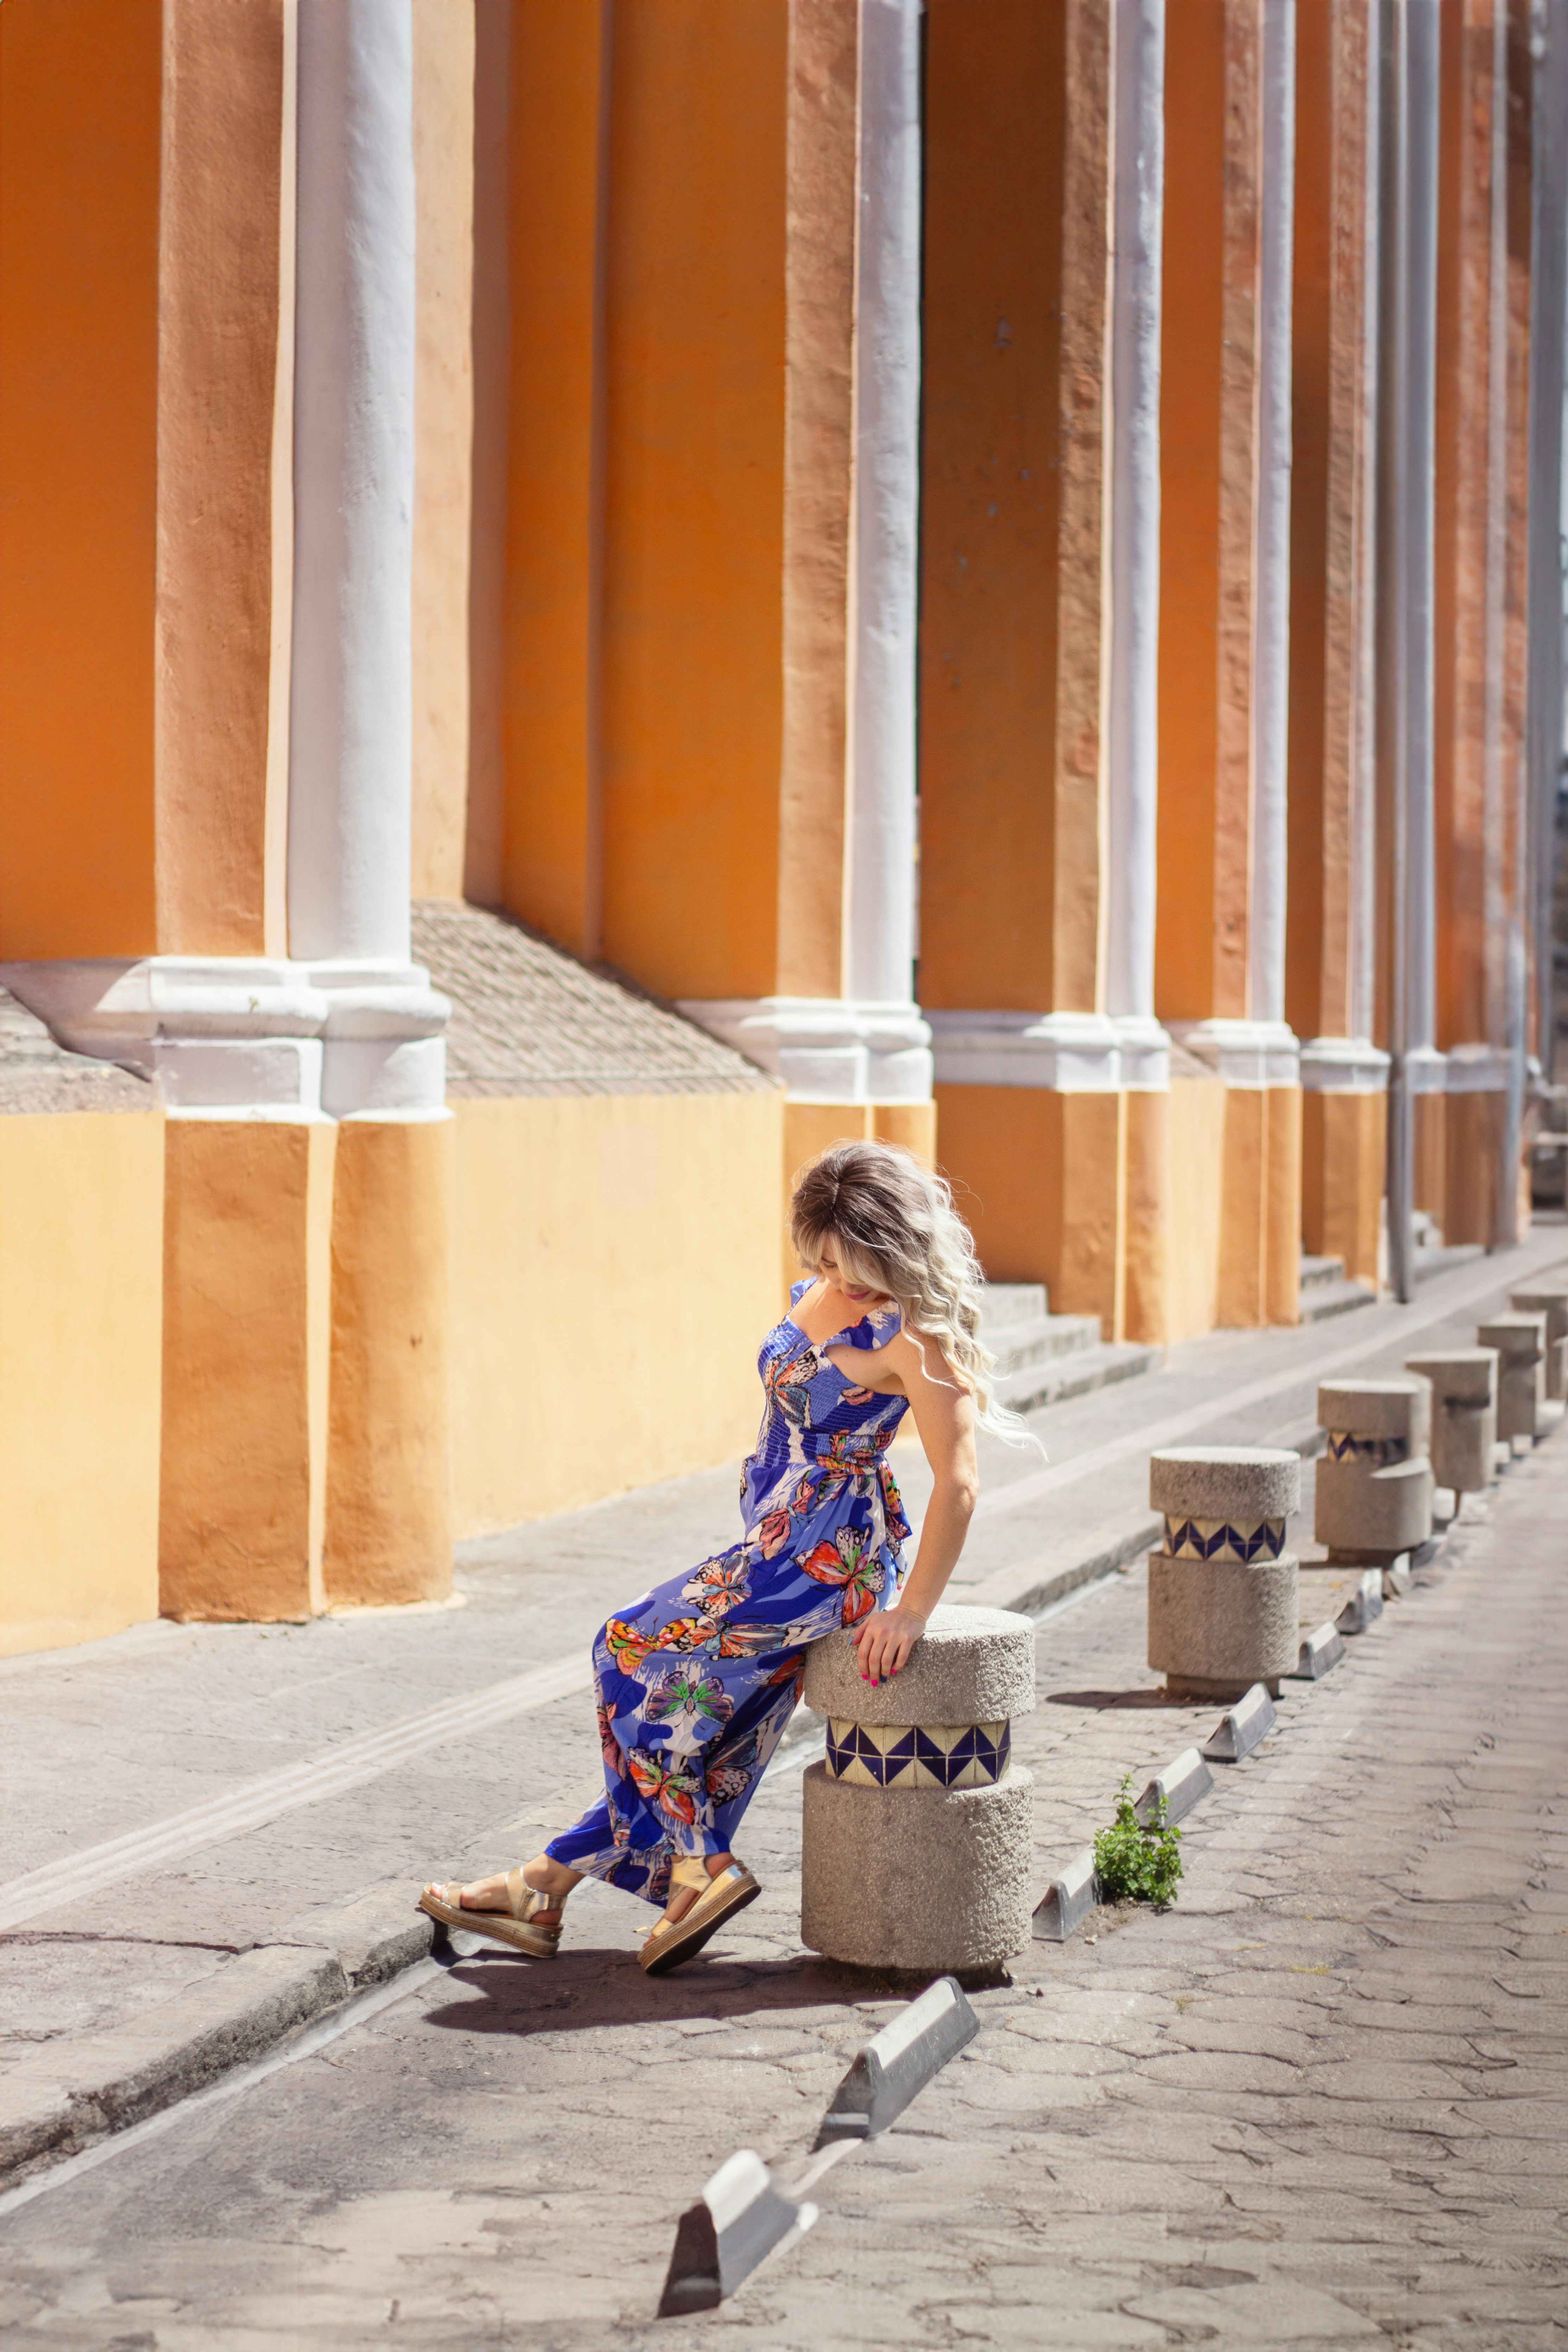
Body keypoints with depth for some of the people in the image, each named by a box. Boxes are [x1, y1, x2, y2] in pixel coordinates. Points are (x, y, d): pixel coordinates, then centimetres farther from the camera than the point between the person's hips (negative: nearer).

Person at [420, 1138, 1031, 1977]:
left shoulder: (907, 1334, -17)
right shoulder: (818, 1292, 9)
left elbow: (958, 1482, -20)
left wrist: (911, 1612, -20)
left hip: (828, 1558, -8)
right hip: (778, 1541, 8)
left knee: (636, 1652, -7)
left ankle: (697, 1869, -1)